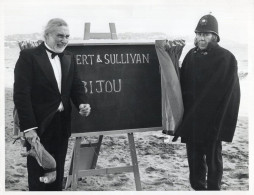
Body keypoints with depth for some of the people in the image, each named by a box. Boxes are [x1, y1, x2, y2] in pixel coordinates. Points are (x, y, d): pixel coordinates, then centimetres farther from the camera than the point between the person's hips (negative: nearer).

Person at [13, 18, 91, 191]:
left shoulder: (69, 58, 10)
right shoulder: (28, 56, -9)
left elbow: (76, 86, 10)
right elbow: (21, 94, -14)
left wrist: (82, 103, -12)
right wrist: (28, 127, -19)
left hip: (62, 125, 6)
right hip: (38, 126, -5)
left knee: (57, 174, 13)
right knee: (38, 175, 4)